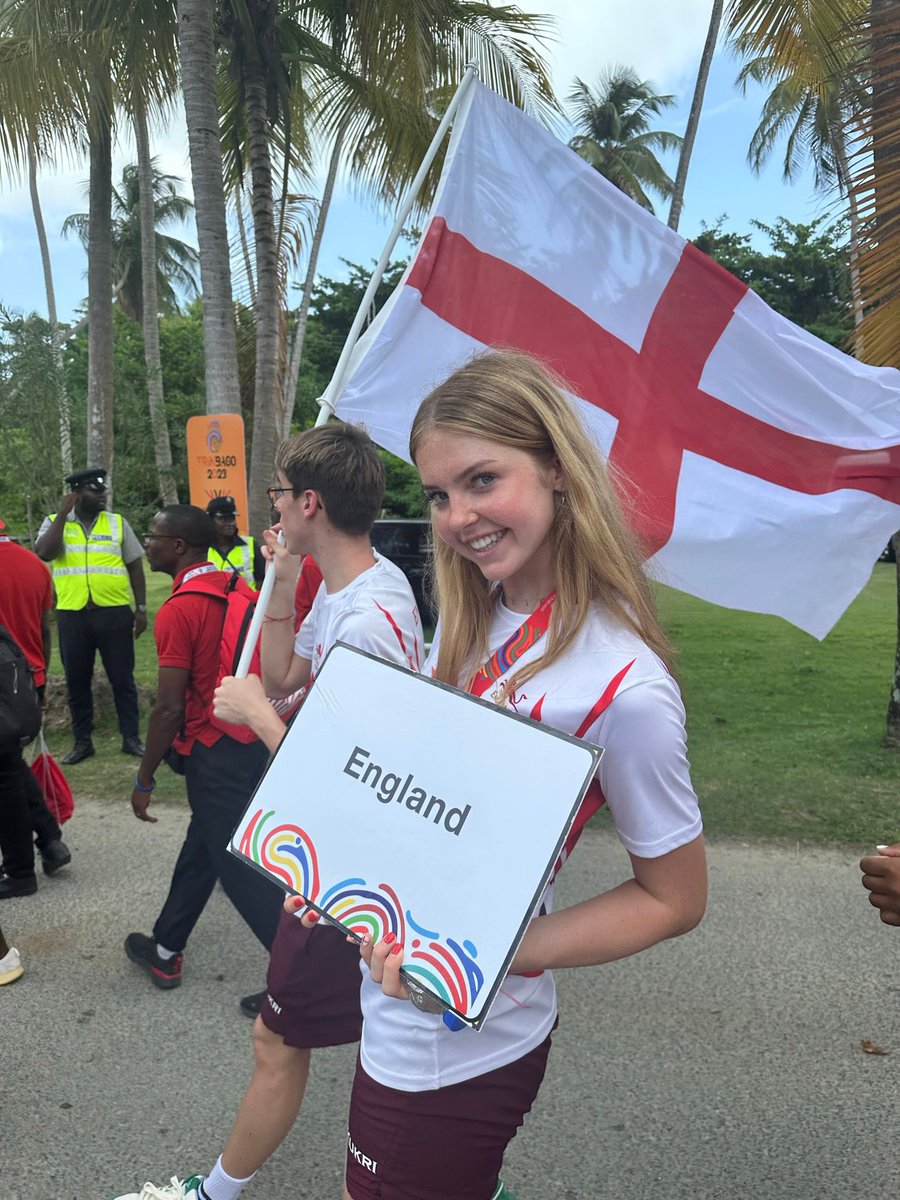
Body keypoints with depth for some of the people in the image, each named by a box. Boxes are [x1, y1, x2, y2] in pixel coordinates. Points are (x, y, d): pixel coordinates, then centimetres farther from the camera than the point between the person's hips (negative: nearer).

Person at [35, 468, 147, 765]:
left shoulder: (117, 522, 5)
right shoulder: (54, 523, 5)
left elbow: (135, 566, 7)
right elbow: (44, 553, -15)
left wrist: (141, 608, 2)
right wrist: (63, 513, -13)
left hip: (115, 612, 0)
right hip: (72, 615, 1)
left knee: (122, 678, 5)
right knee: (76, 680, 10)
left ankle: (131, 737, 16)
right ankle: (82, 741, 23)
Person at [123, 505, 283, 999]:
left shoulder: (178, 611, -18)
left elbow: (169, 709, -18)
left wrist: (144, 781, -7)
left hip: (214, 754, -8)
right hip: (255, 740, 8)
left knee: (239, 869, 3)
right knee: (201, 849, 22)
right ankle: (165, 950, 40)